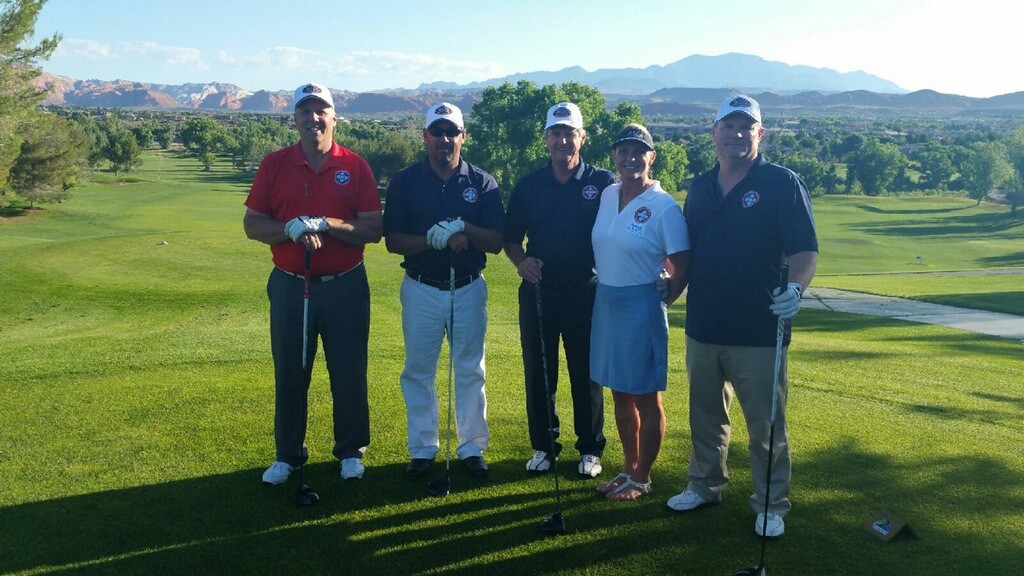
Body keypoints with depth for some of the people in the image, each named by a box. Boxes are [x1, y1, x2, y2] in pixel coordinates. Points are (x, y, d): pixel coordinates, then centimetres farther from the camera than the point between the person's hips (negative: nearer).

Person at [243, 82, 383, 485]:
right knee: (289, 374, 9)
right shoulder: (274, 164, 3)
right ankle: (288, 455, 24)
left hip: (345, 286, -1)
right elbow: (252, 225, 2)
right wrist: (291, 228, -16)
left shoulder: (355, 167, 0)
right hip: (289, 285, 1)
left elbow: (373, 229, -5)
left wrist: (326, 224, -19)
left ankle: (351, 451, 24)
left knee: (349, 374, 6)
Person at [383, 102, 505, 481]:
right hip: (421, 289, 0)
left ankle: (473, 447, 20)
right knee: (418, 371, 7)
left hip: (469, 289, 0)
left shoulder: (482, 183, 1)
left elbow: (496, 242, -4)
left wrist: (462, 228, -22)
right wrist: (435, 239, -20)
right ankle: (422, 449, 19)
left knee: (470, 371, 7)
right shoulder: (404, 182, 1)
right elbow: (393, 241, -5)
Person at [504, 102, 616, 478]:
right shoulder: (529, 185, 7)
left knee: (586, 374, 5)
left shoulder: (604, 183, 0)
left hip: (586, 293, -2)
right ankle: (543, 445, 23)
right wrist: (520, 261, -8)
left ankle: (590, 448, 20)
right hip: (538, 291, 2)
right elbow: (510, 238, 12)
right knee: (538, 374, 9)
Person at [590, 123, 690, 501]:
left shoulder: (664, 207, -14)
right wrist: (603, 289, 11)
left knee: (646, 398, 5)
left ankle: (642, 478, 19)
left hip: (641, 307, -7)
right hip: (606, 302, 7)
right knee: (620, 393, 16)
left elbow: (682, 270, -12)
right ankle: (628, 468, 30)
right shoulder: (607, 195, 5)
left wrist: (659, 303, -4)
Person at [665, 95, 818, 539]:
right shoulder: (699, 188, 11)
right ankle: (705, 484, 36)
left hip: (758, 331, -5)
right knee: (705, 417, 19)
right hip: (702, 326, 5)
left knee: (767, 426, 4)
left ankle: (771, 504, 19)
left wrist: (795, 287, -27)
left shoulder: (782, 183, -5)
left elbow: (805, 250, -9)